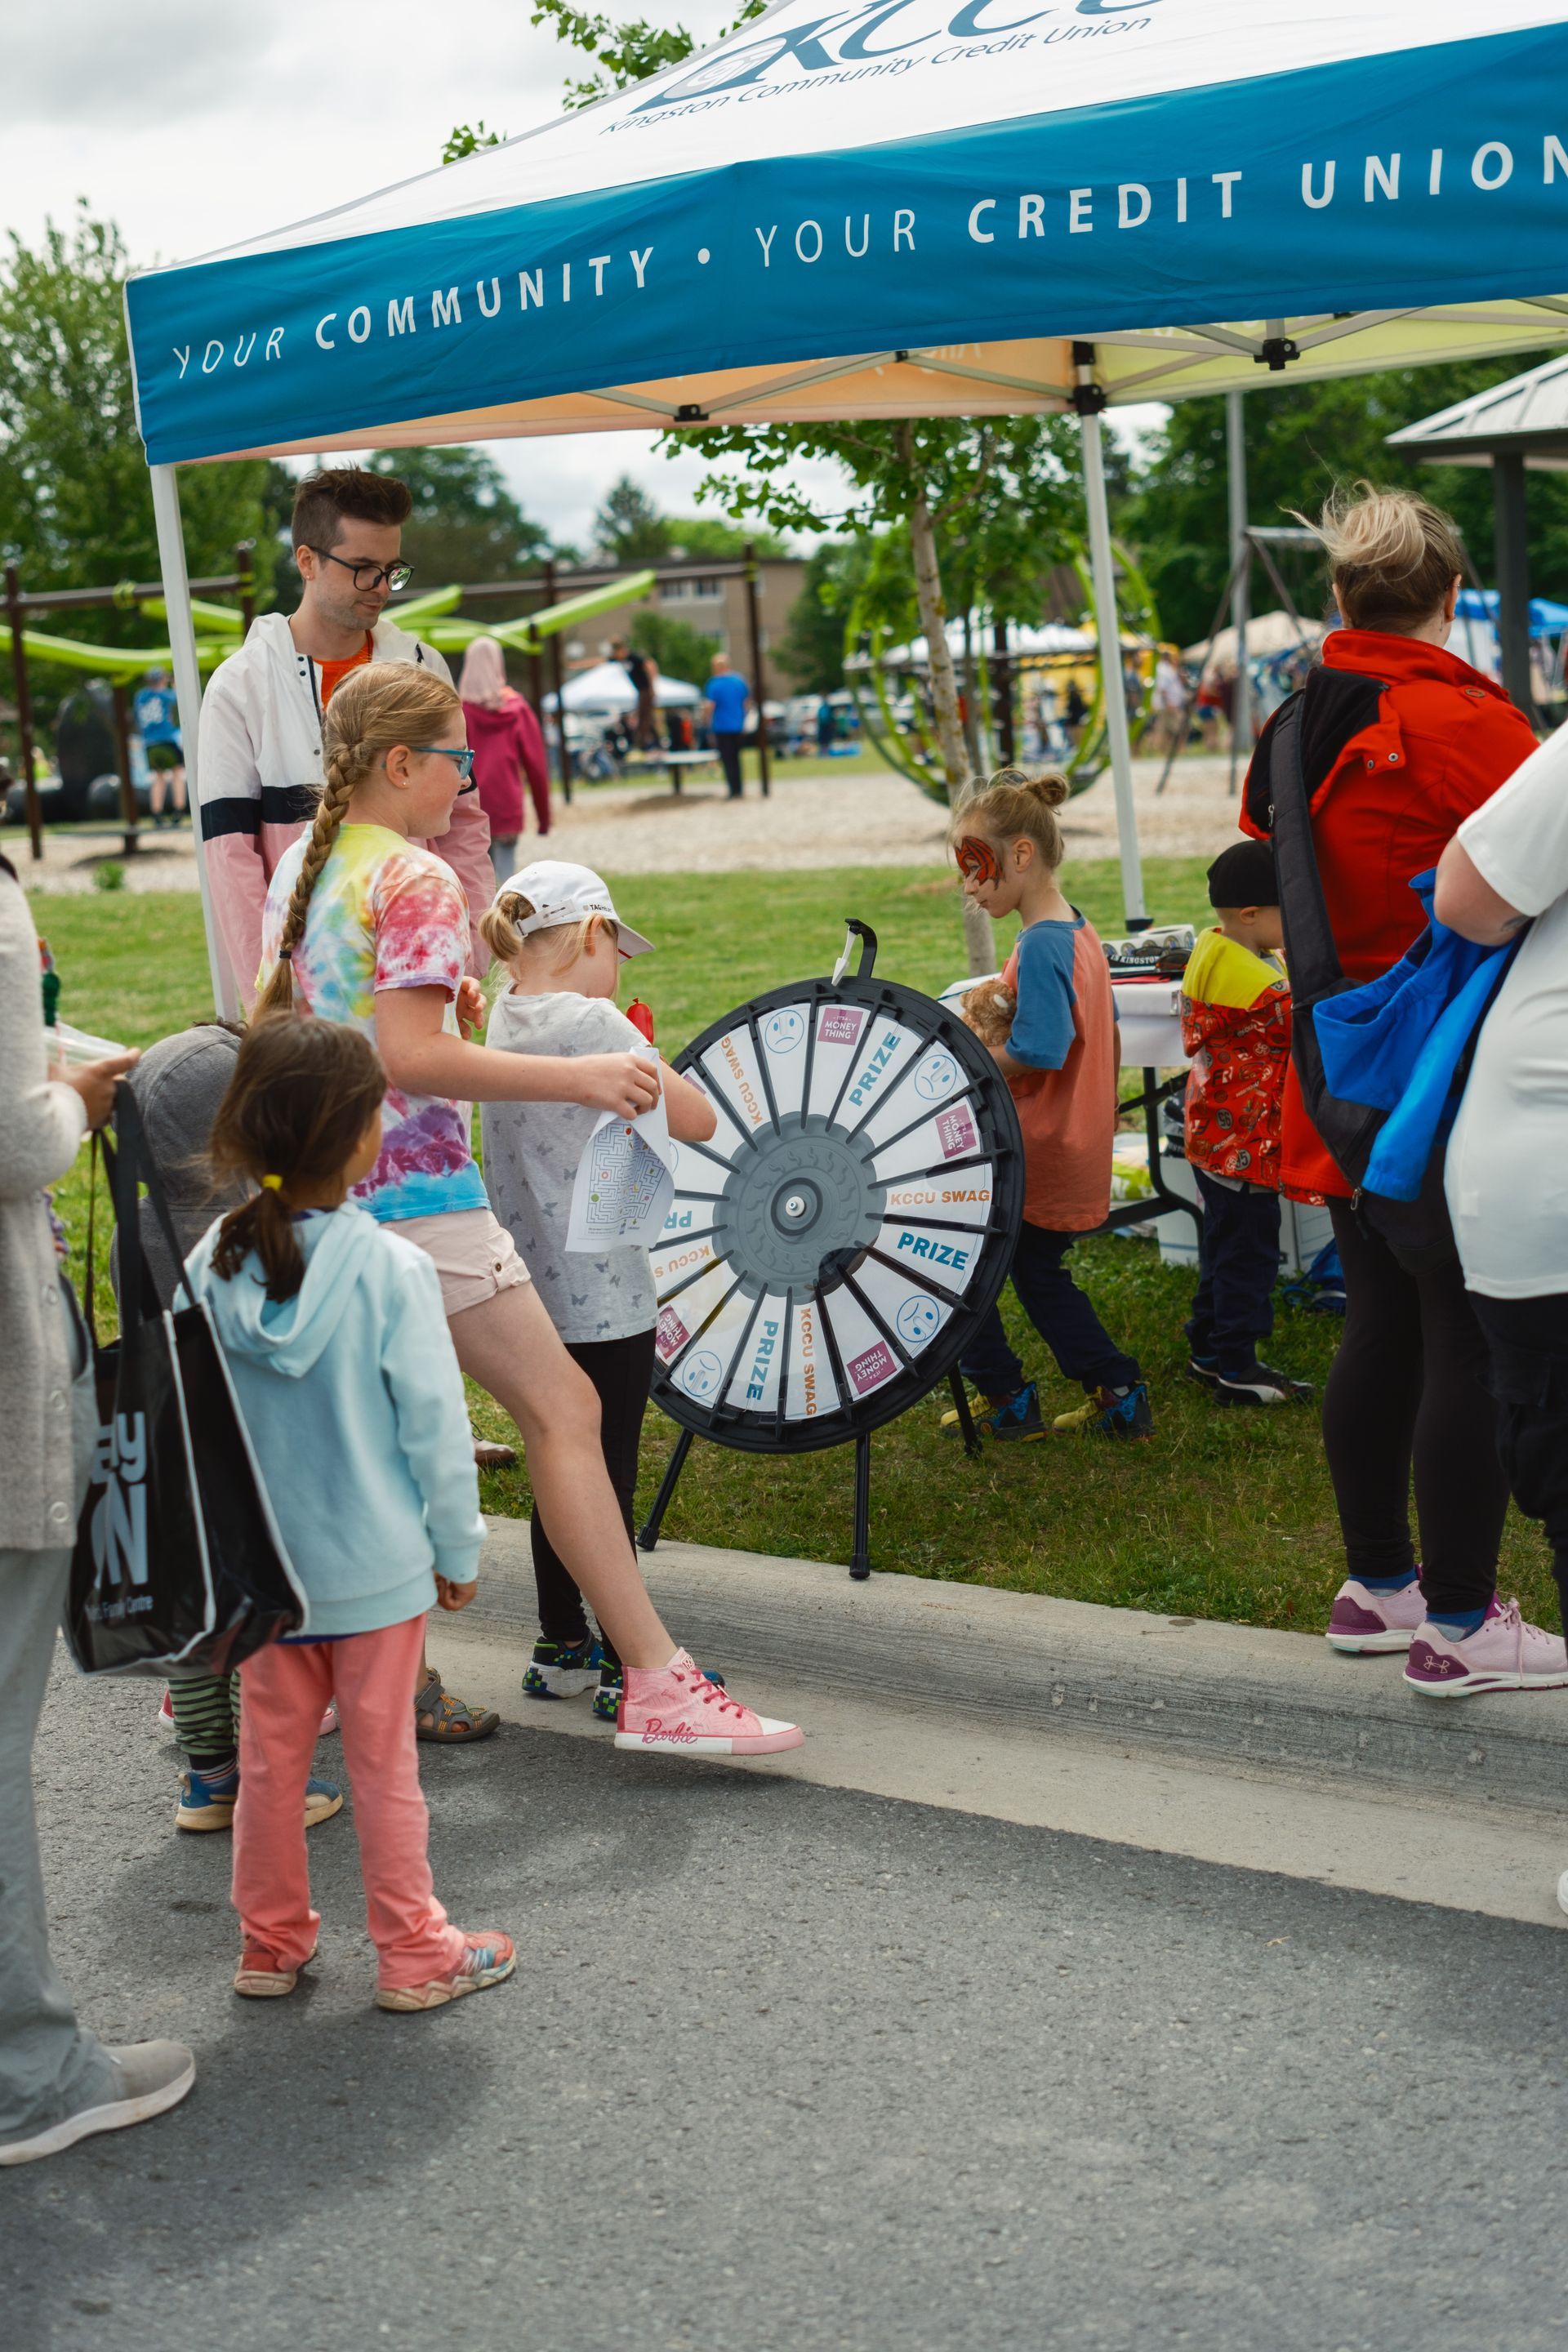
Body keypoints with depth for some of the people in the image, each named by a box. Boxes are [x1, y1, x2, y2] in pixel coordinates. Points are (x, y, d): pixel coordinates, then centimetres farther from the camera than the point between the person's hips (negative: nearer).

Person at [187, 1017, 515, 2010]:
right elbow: (434, 1424, -13)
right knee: (384, 1762, 8)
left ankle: (272, 1941, 29)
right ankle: (413, 1954, 20)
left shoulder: (211, 1266, -7)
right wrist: (459, 1552, 0)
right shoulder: (391, 1269, -19)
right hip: (375, 1565, -3)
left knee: (270, 1757, 16)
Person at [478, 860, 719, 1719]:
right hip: (601, 1295, -8)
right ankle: (625, 1666, 7)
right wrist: (648, 1069, 1)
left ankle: (560, 1648, 27)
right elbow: (698, 1120, -15)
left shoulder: (500, 1019, 7)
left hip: (532, 1289, 8)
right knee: (608, 1483, -1)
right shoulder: (589, 1021, -16)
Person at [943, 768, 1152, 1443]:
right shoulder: (1081, 933, 8)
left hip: (1033, 1156, -9)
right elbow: (1098, 1033, 19)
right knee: (1039, 1272, 23)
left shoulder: (1038, 946, -22)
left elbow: (1037, 1053, -28)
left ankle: (1006, 1399, 15)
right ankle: (1117, 1393, 24)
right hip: (1080, 1151, 9)